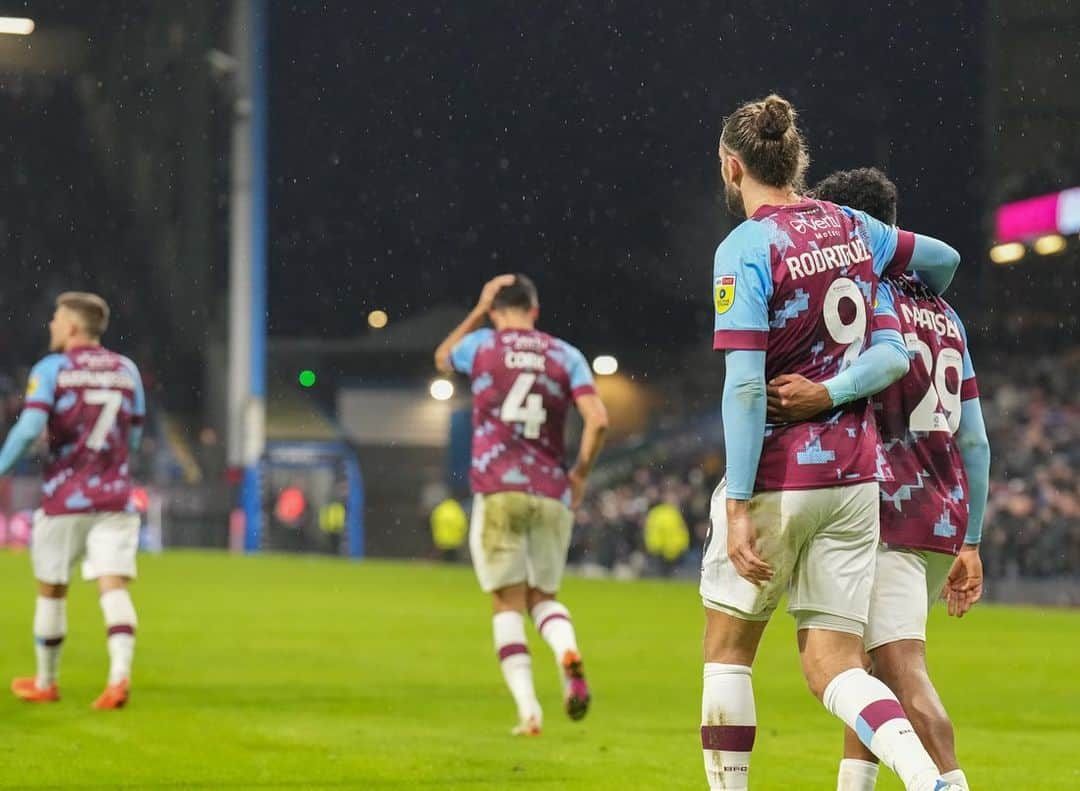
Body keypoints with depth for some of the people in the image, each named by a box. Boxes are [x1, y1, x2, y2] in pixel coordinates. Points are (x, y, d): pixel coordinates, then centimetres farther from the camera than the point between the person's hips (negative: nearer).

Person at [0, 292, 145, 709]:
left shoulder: (52, 369, -5)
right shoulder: (126, 370, 9)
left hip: (64, 501, -3)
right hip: (115, 499, 3)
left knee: (51, 589, 12)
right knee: (114, 587, -5)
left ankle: (45, 682, 25)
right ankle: (120, 674, -26)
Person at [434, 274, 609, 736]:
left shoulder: (481, 346, 6)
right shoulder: (566, 356, 8)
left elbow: (442, 359, 30)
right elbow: (598, 420, -4)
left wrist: (480, 310, 30)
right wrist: (579, 474, 9)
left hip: (498, 492, -2)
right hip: (552, 494, 2)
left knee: (508, 603, 3)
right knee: (542, 596, 16)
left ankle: (528, 709, -11)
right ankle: (568, 652, -17)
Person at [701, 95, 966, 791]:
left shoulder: (746, 248, -11)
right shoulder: (851, 228, 7)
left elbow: (745, 384, -19)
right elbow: (945, 259, 25)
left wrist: (737, 504, -20)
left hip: (778, 478, -5)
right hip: (855, 474, 6)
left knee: (728, 647, 13)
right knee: (832, 666, 4)